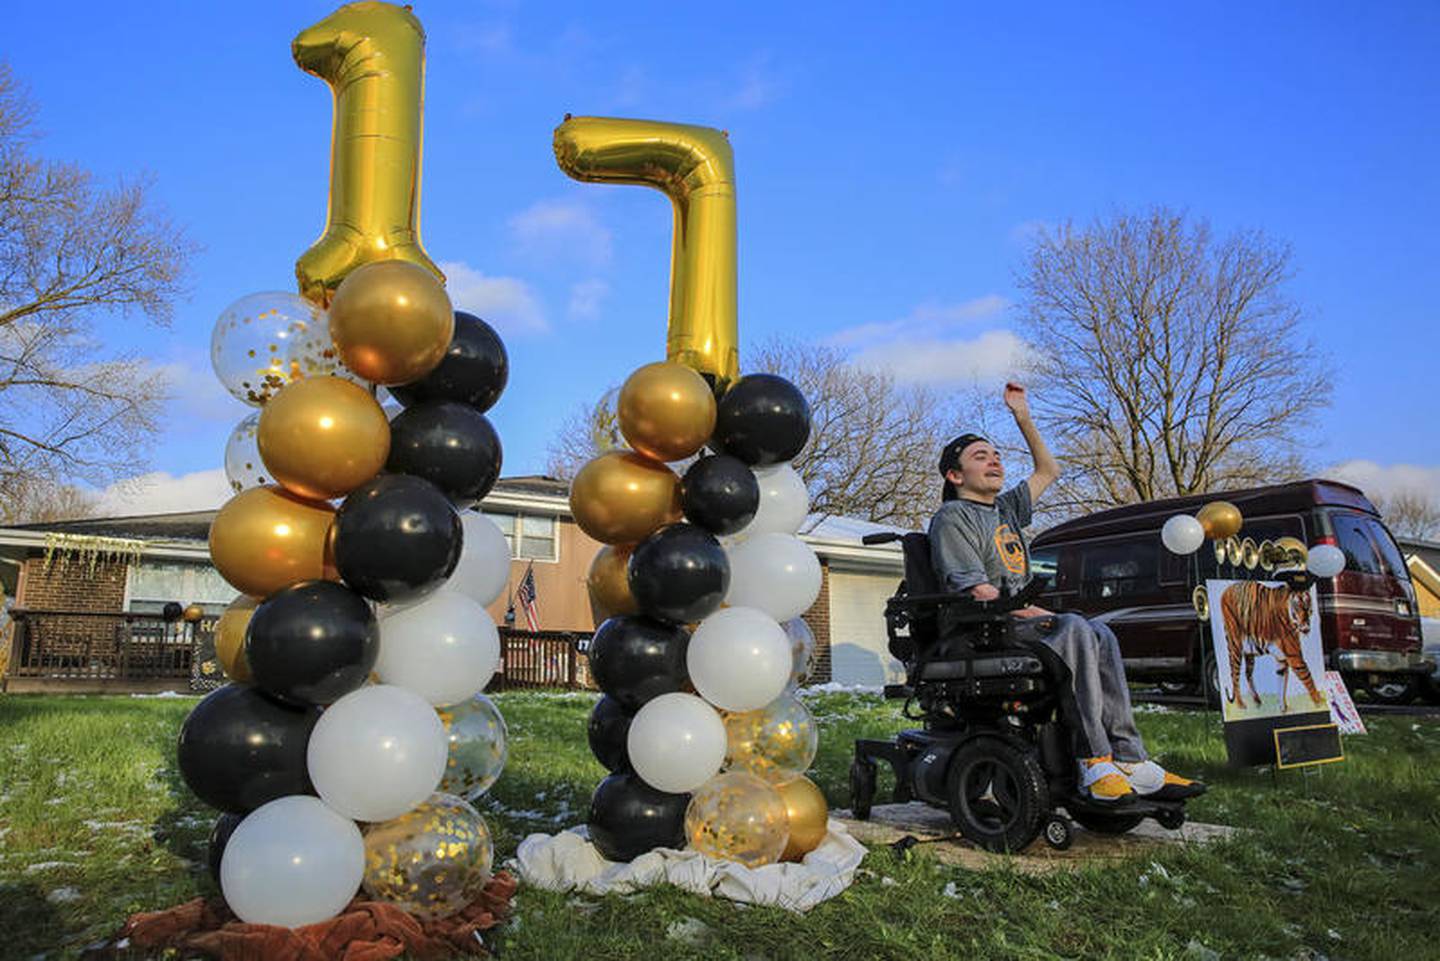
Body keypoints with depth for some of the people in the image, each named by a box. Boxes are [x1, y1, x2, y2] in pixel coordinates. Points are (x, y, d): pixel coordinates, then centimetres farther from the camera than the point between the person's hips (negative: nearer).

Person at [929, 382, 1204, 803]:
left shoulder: (1005, 509, 24)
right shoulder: (952, 517, -2)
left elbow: (1048, 470, 34)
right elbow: (980, 592, -13)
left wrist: (1023, 417, 25)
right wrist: (1037, 614, -18)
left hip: (1019, 623, 8)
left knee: (1100, 636, -17)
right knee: (1075, 629, -29)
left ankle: (1127, 759, -23)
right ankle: (1095, 761, -30)